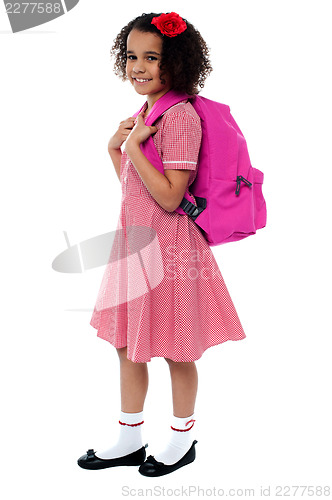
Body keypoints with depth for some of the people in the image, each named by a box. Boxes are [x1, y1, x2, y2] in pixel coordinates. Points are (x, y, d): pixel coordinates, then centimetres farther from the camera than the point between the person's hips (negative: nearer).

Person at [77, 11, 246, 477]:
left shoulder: (180, 117, -18)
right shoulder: (144, 114, 11)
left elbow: (169, 197, -23)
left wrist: (133, 146, -20)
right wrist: (115, 147, 3)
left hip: (168, 245, -9)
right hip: (134, 242, 9)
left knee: (176, 351, 8)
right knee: (127, 345, 16)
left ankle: (182, 439, 31)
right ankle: (129, 440, 33)